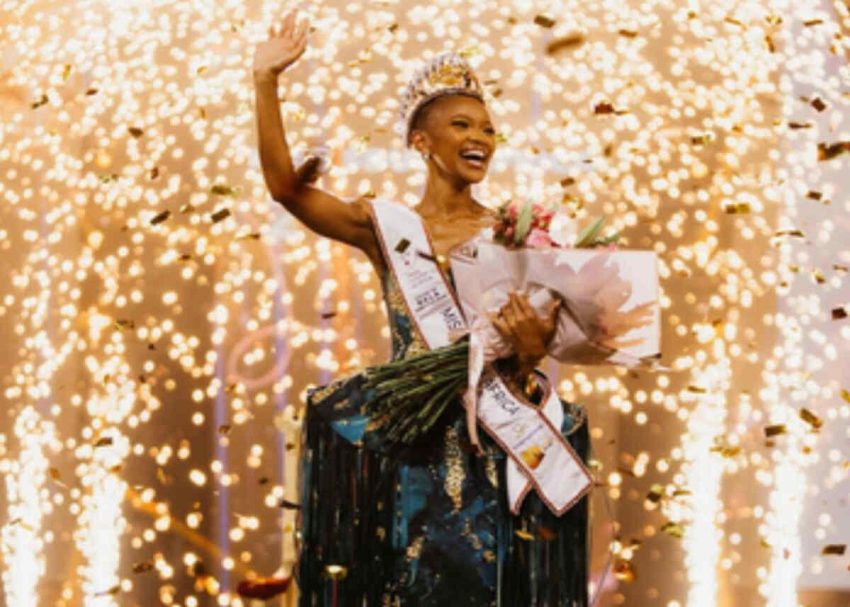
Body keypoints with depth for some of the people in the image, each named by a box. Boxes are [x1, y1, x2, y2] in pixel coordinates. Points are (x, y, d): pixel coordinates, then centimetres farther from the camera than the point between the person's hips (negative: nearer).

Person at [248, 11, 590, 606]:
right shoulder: (383, 225, 1)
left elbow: (518, 363, -2)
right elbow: (284, 184, -11)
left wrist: (529, 351, -25)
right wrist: (266, 80, -14)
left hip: (488, 438, 0)